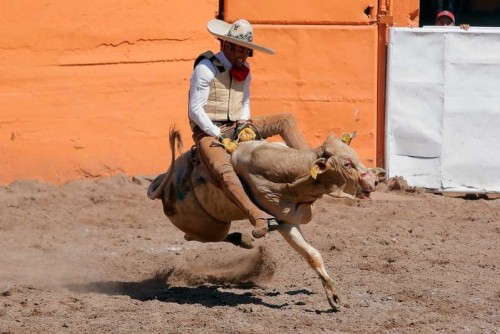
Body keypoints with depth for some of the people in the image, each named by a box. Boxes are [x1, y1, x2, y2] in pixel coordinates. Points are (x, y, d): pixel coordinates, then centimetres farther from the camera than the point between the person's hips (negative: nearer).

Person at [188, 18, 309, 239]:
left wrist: (245, 126, -1)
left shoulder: (243, 70, 9)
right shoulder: (206, 69, -14)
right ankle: (258, 216, -53)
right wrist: (220, 137, -18)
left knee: (286, 120, -1)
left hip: (237, 128, 8)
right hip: (209, 132, -8)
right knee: (223, 169, -37)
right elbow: (195, 110, -16)